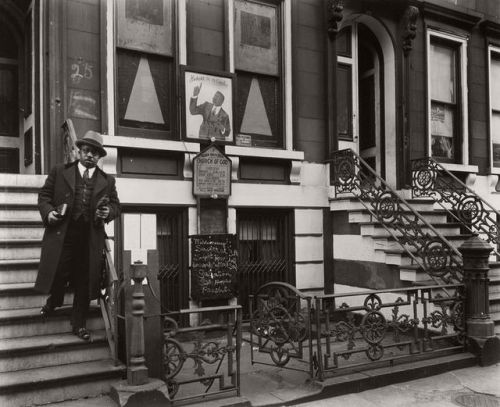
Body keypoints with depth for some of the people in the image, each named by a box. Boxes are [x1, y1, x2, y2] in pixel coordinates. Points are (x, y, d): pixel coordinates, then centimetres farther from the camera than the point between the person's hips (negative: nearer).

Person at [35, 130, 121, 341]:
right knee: (58, 274, 3)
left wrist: (108, 212, -7)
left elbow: (116, 205, 15)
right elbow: (44, 195, 9)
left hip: (91, 239, 1)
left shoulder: (107, 180, 12)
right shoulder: (60, 171, 9)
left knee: (84, 283, 6)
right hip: (61, 234, -1)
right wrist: (48, 212, -9)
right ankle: (53, 301, 40)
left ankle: (79, 324, 22)